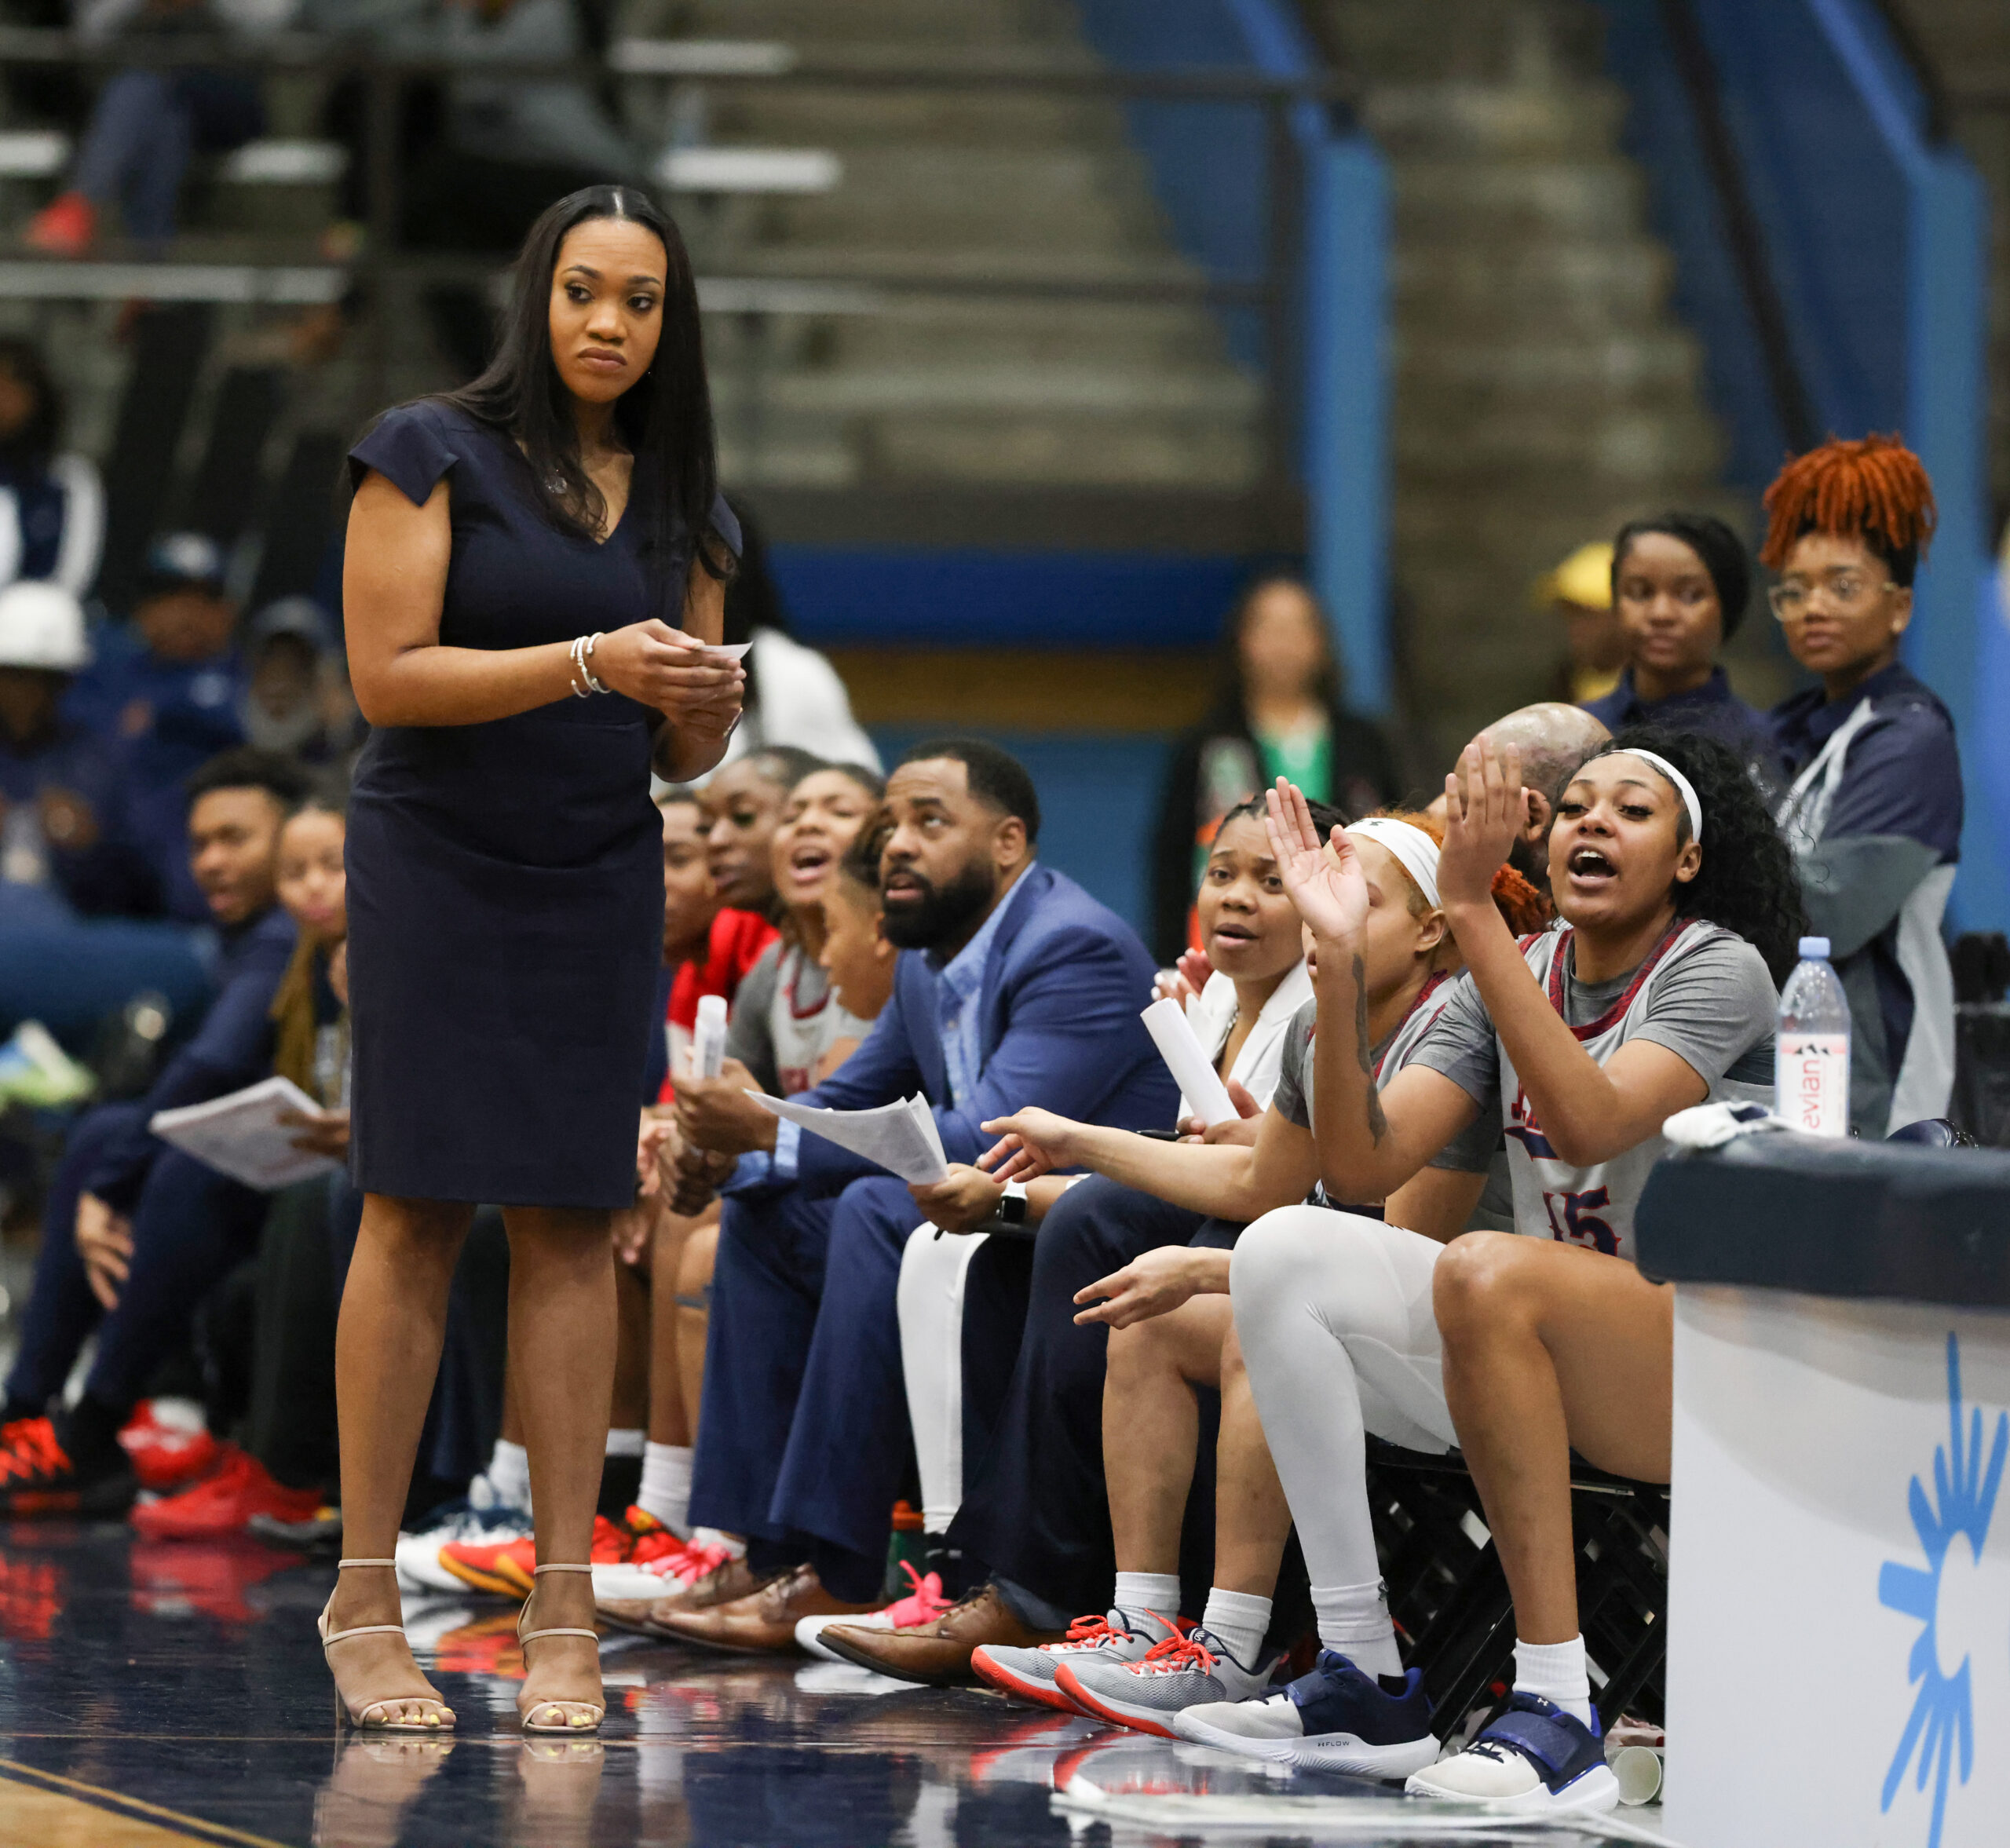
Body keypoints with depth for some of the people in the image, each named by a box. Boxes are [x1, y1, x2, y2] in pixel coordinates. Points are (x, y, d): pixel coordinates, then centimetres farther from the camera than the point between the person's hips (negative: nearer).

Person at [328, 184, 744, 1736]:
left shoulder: (678, 503, 12)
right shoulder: (434, 453, -3)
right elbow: (388, 675, -11)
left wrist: (707, 709, -8)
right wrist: (590, 662, -19)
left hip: (599, 880, 4)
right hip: (436, 864, -4)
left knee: (572, 1223, -1)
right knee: (417, 1211, -7)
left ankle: (564, 1607, -2)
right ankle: (365, 1596, -2)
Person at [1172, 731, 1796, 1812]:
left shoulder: (1720, 971, -6)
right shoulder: (1509, 980, 11)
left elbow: (1591, 1124, -26)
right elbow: (1362, 1164, 0)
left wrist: (1473, 912, -29)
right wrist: (1340, 959, -12)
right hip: (1546, 1365, 7)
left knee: (1489, 1268, -36)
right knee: (1284, 1252, -12)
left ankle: (1558, 1712, -36)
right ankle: (1363, 1685, -13)